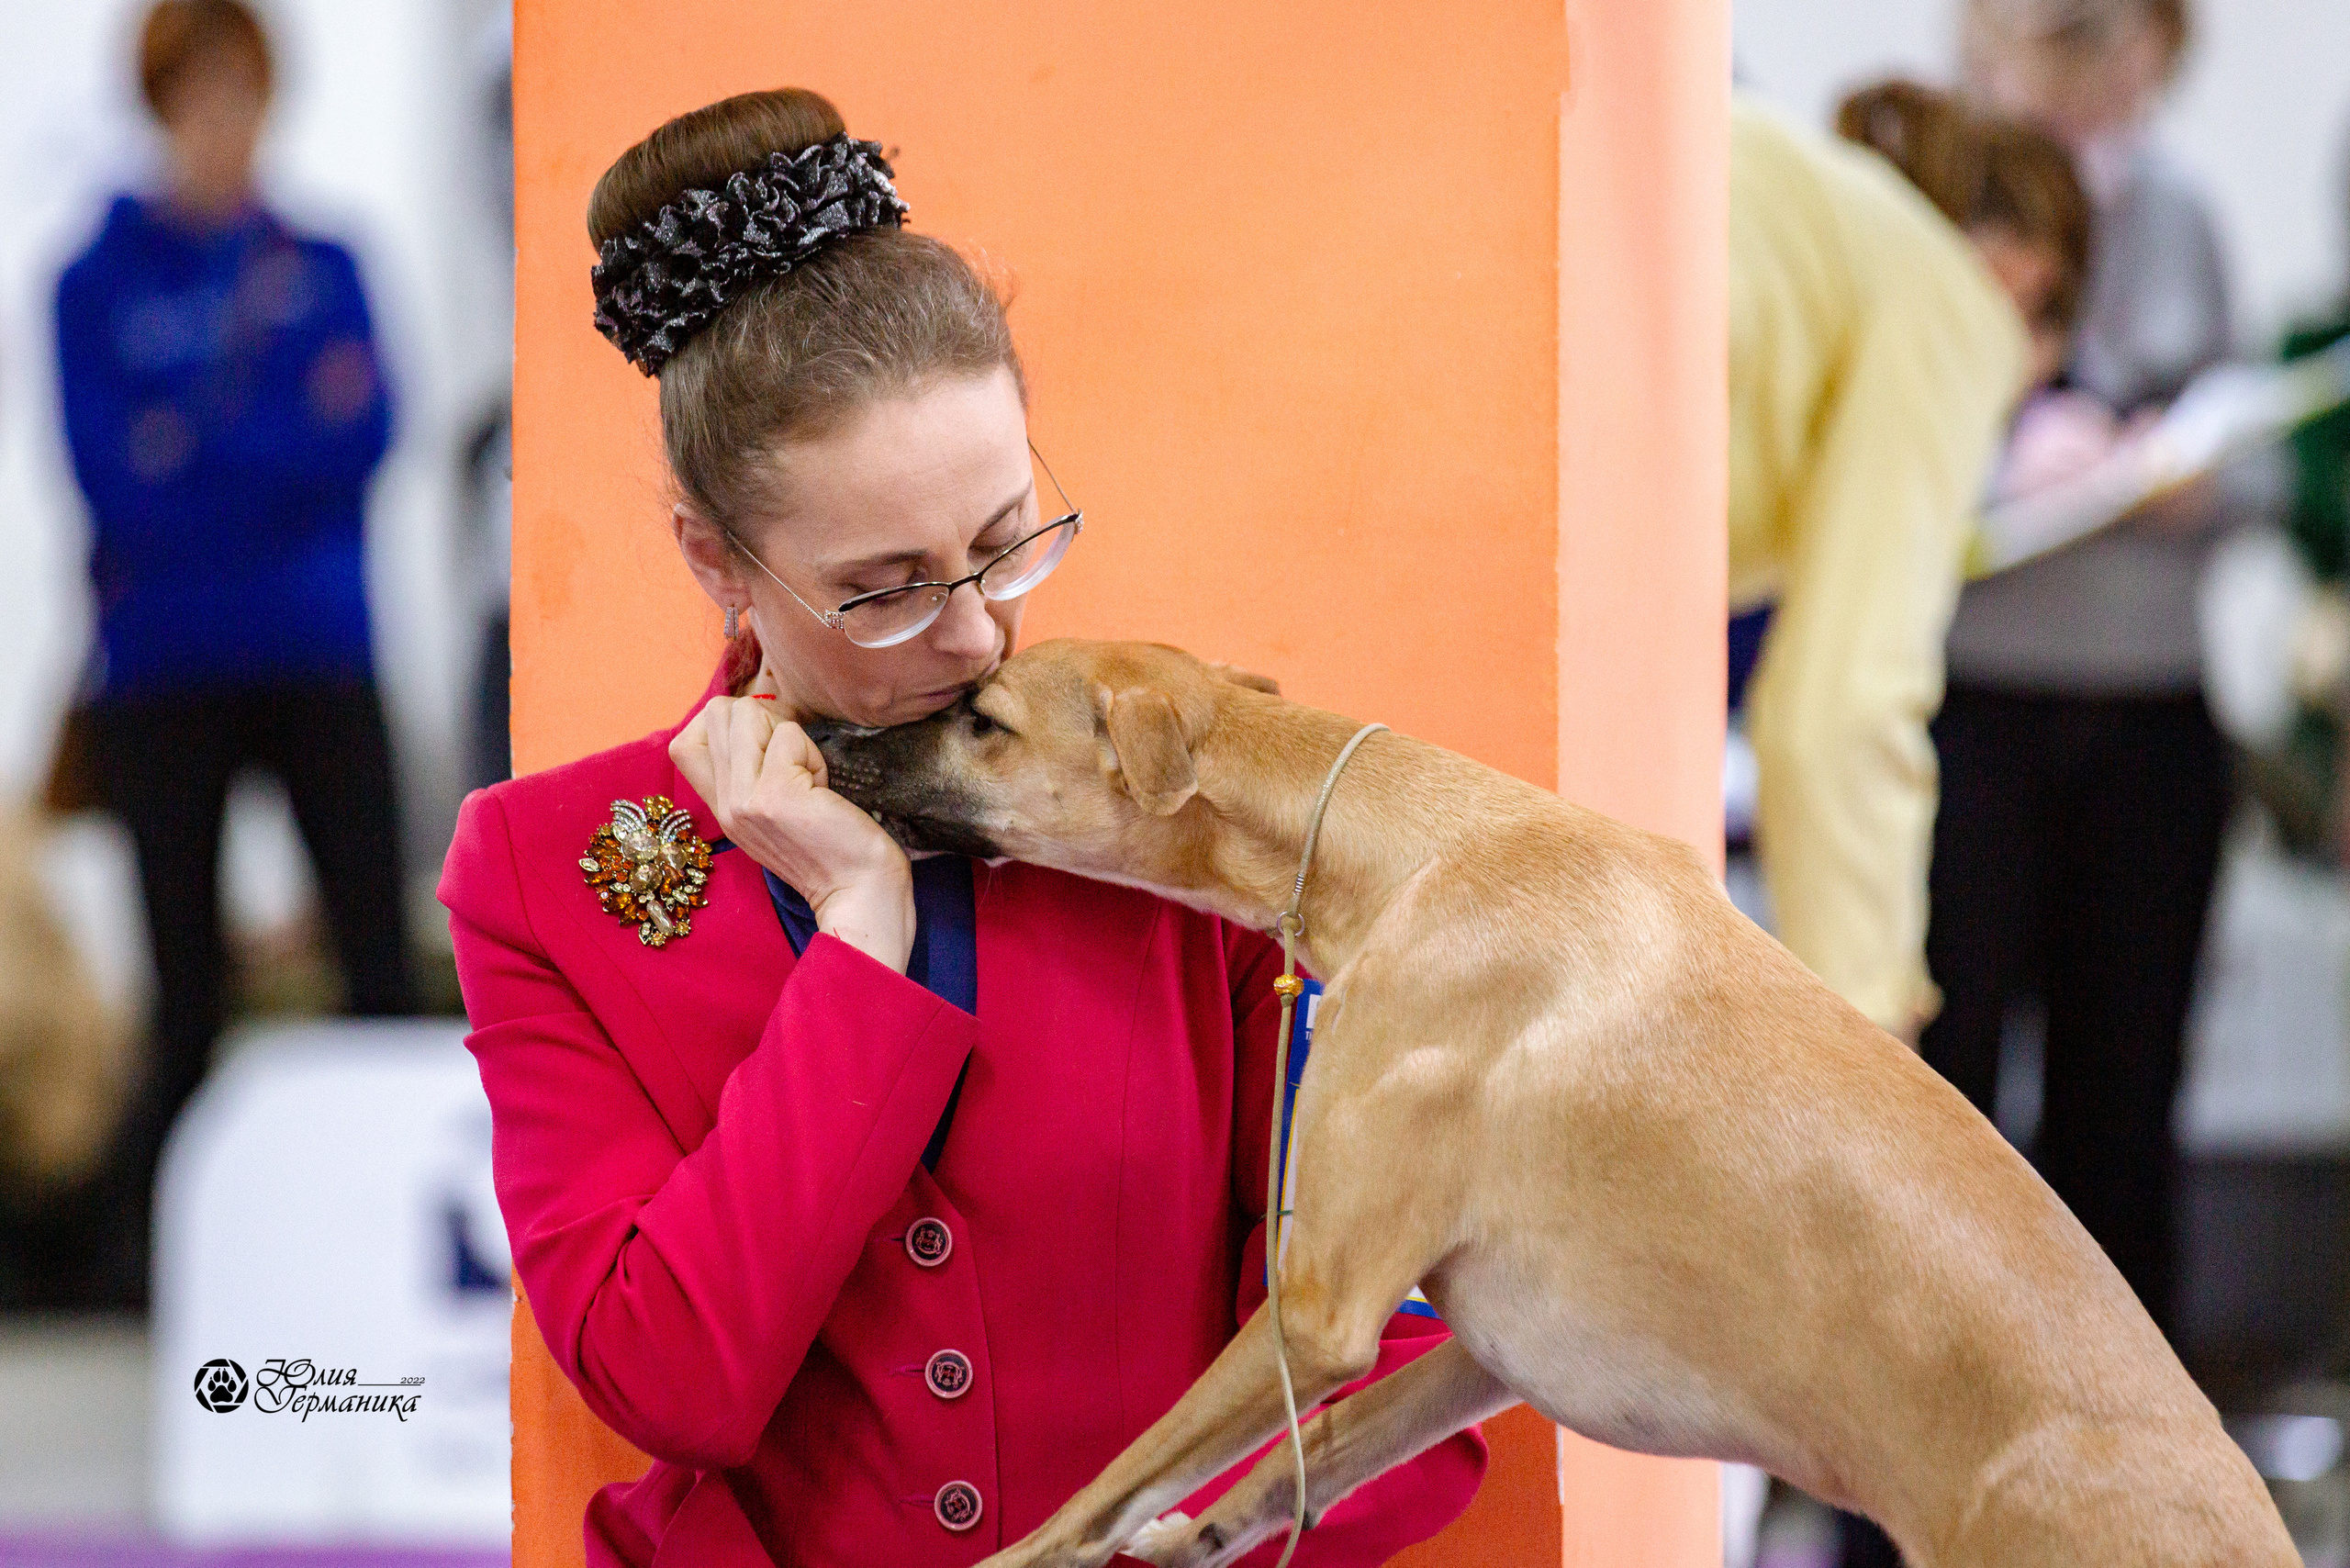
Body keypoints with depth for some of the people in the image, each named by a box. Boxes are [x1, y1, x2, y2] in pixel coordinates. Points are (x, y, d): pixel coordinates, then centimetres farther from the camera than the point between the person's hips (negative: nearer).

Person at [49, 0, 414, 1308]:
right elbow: (117, 478, -6)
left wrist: (201, 449, -14)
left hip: (321, 661, 1)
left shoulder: (324, 269, 11)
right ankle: (143, 1253, 10)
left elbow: (367, 437, -3)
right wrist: (292, 435, -11)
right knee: (190, 1004, -1)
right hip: (167, 673, -1)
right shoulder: (102, 282, 5)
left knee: (384, 967, -9)